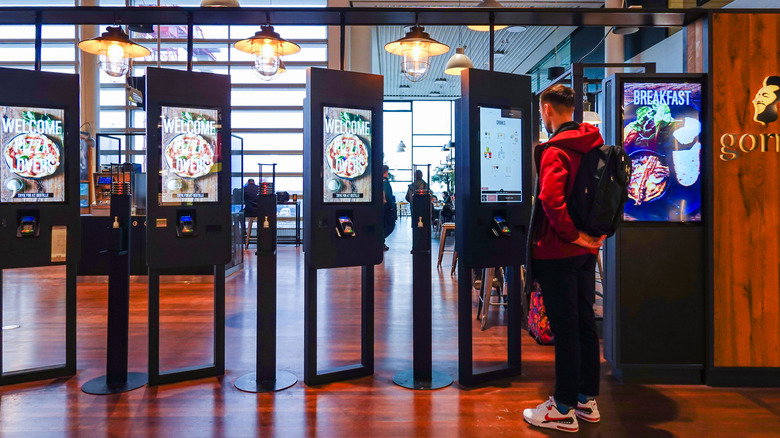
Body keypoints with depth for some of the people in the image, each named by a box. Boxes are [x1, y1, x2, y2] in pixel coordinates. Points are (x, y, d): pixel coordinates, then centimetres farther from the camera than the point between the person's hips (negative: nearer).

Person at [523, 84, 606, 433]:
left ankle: (563, 410, 11)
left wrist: (572, 234, -18)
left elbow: (551, 199, -30)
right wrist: (598, 230, 12)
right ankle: (587, 400, 27)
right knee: (585, 321, 15)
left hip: (557, 251, -8)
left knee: (564, 328, -1)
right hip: (586, 249, 8)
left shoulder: (554, 150, -16)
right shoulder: (595, 145, 10)